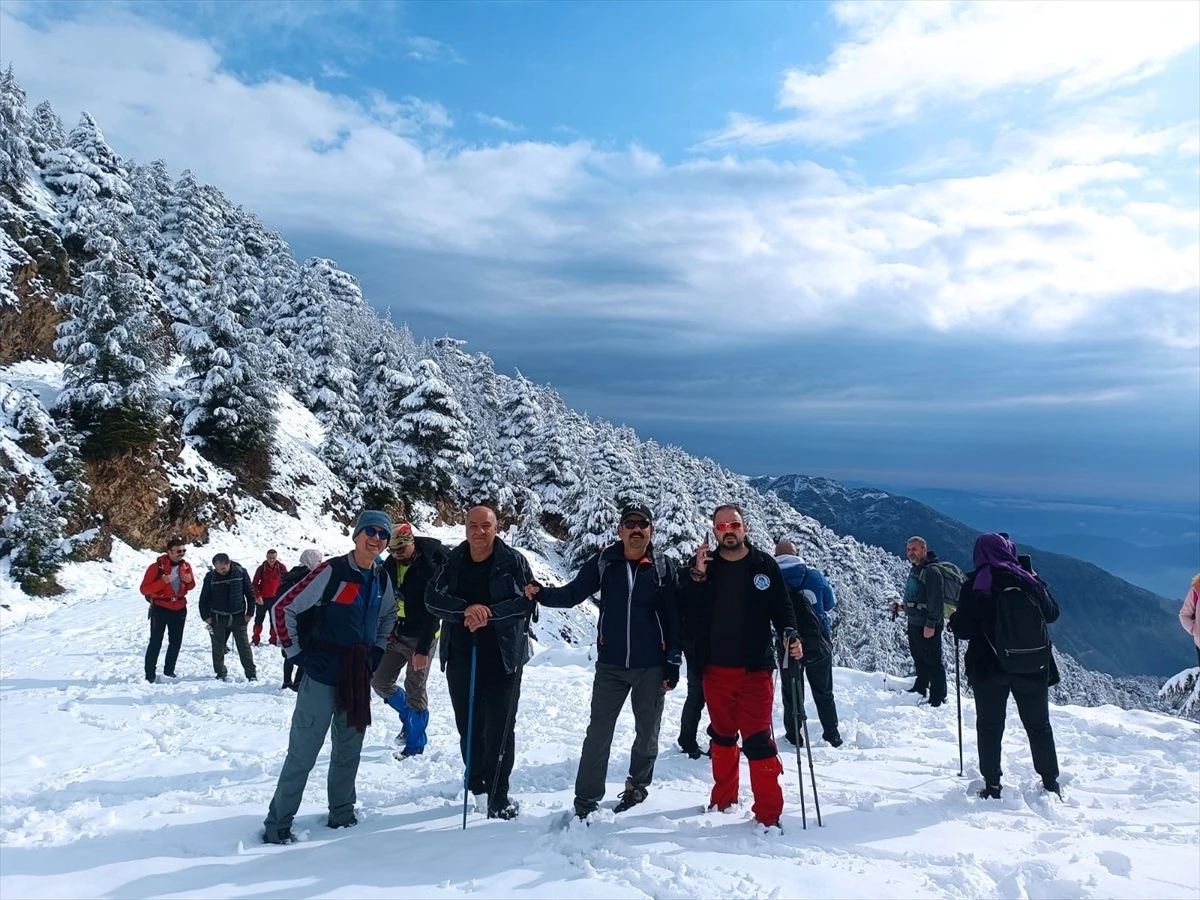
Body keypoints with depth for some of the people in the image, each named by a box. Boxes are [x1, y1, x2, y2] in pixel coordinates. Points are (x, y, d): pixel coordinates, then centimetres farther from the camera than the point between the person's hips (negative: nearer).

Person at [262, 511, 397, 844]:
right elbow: (284, 608, -13)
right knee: (303, 753, 1)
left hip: (359, 677, 6)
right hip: (323, 674, -6)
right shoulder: (332, 571, -16)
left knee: (349, 750, 16)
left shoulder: (382, 578, 3)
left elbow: (388, 616, 23)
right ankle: (277, 823, 16)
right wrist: (296, 653, -9)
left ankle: (342, 813, 31)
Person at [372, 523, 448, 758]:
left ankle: (415, 745, 13)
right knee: (380, 682, 7)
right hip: (395, 634, 6)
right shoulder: (390, 565, 0)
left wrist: (423, 649, -22)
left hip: (420, 637, -6)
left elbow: (432, 611, -20)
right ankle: (408, 717, 31)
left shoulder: (430, 567, -19)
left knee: (415, 690, -1)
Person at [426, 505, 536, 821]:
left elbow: (527, 601, -10)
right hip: (461, 656, 3)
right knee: (467, 725, 14)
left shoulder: (513, 561, -5)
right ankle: (477, 784, 33)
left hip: (503, 657, -3)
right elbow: (433, 598, -5)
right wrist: (466, 609, -22)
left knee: (500, 728, -2)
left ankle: (498, 796, 8)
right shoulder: (453, 561, 3)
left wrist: (489, 614, -23)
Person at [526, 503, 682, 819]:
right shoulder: (603, 562, -4)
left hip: (651, 666, 0)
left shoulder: (663, 567, -4)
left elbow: (674, 617, -2)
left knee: (647, 732, 14)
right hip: (610, 665, 0)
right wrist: (542, 593, -24)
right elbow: (572, 594, -5)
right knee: (598, 732, 3)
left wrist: (673, 663, -4)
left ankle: (638, 786, 35)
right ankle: (587, 798, 13)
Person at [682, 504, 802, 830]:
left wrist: (790, 635, -14)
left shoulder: (764, 565, -2)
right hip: (715, 668, 3)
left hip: (754, 667, -3)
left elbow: (782, 607, 2)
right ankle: (724, 798, 32)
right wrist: (697, 577, -17)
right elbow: (687, 609, -4)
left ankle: (768, 813, 5)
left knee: (758, 739, -5)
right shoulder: (703, 564, 2)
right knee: (722, 734, 16)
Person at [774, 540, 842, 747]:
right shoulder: (814, 576, -5)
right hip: (818, 643, 1)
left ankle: (793, 736, 17)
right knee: (823, 692, 16)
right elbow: (830, 602, 9)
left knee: (790, 692, 13)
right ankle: (832, 735, 22)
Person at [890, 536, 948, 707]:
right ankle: (920, 689, 35)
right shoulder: (915, 570, 14)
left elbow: (935, 600, -21)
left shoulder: (931, 571, -16)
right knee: (919, 660, 22)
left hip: (927, 626, -10)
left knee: (932, 661, -3)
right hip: (913, 622, 10)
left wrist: (931, 624, -23)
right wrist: (901, 606, 13)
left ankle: (938, 698, 5)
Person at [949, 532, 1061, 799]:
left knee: (989, 726, 11)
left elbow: (963, 630, -12)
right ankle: (1050, 782, 27)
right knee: (1039, 726, 19)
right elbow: (1052, 613, 13)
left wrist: (953, 619, 9)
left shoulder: (974, 586, -11)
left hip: (989, 668, -2)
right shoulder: (1029, 582, -4)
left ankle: (992, 785, 13)